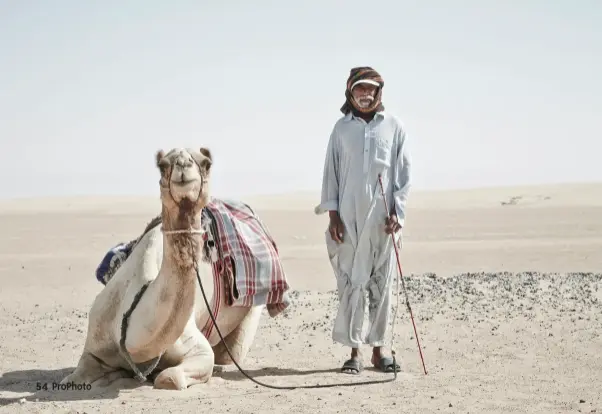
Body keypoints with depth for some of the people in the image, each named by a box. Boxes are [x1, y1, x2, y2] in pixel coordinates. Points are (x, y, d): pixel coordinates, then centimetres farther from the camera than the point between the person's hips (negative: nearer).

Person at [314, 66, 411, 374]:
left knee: (381, 283, 4)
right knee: (350, 283, -1)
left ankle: (378, 348, 14)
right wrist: (333, 215, 0)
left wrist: (396, 212, -3)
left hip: (382, 218, 0)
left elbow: (402, 172, 6)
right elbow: (331, 172, 7)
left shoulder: (393, 126, 5)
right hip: (348, 217, 0)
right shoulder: (342, 128, 6)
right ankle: (354, 351, 5)